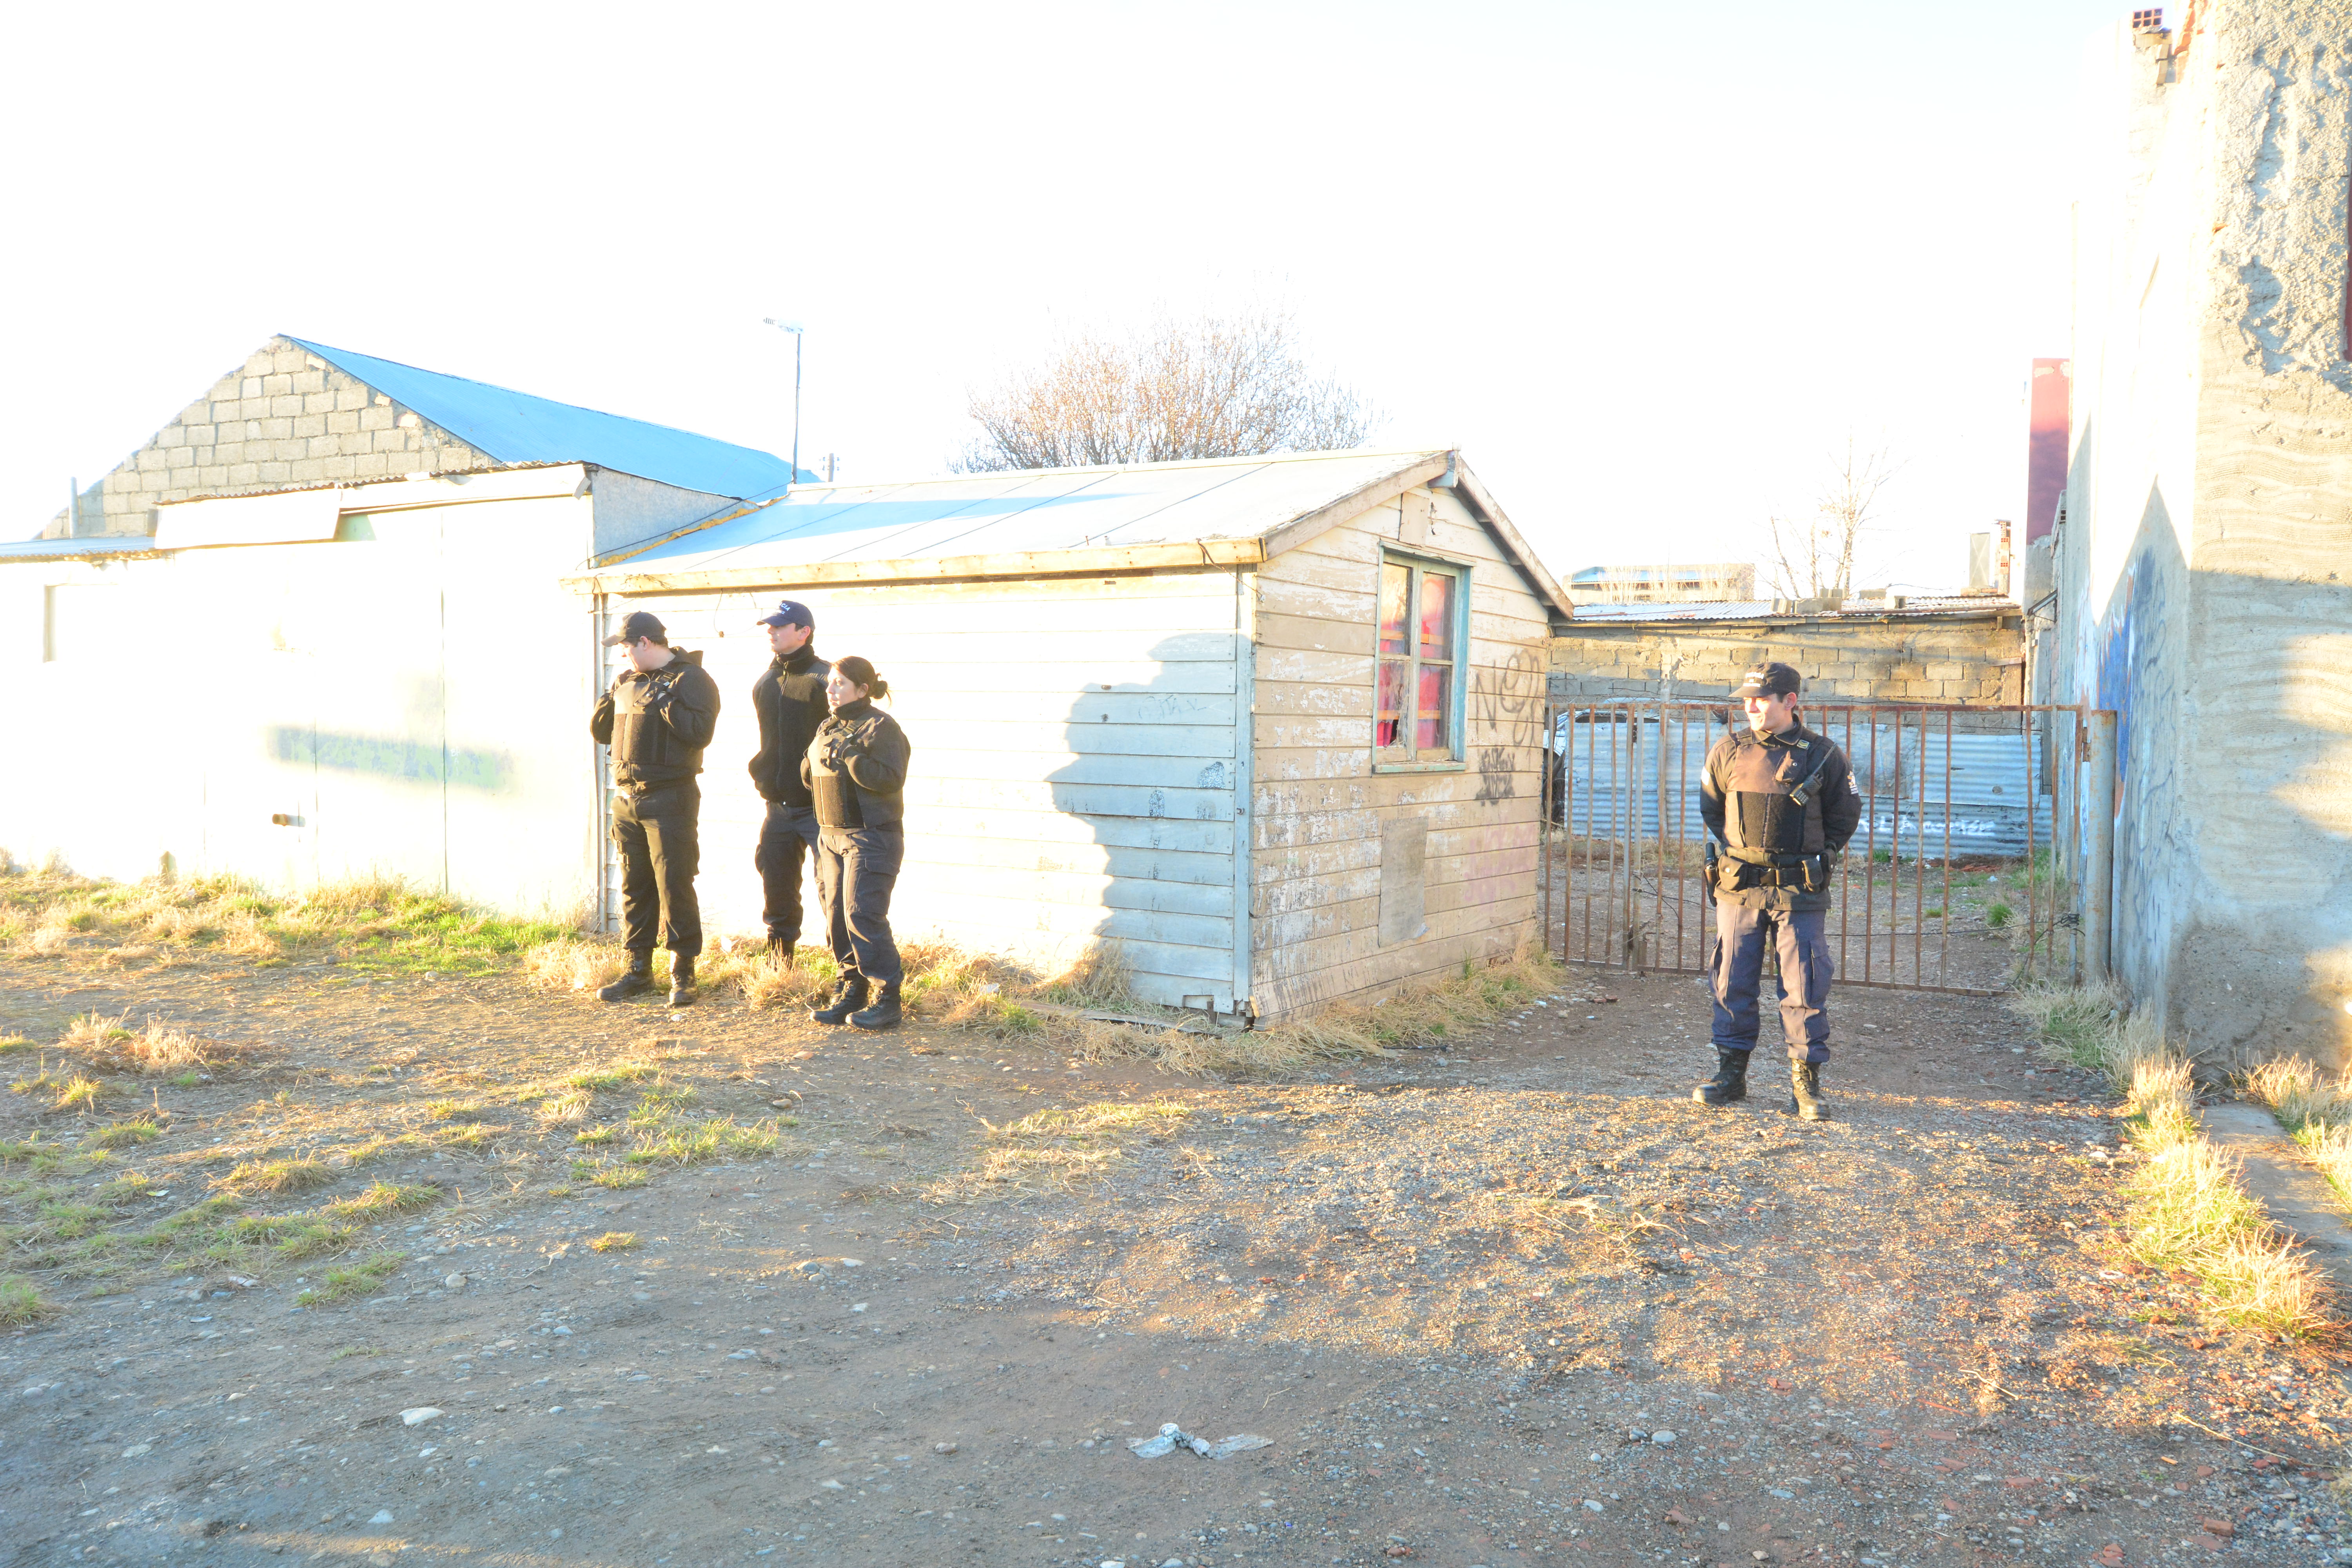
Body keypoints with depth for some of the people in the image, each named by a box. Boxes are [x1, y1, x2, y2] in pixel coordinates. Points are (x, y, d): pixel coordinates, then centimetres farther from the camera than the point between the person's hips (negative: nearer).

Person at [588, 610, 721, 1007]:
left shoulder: (691, 679, -8)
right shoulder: (626, 681, 15)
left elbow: (700, 732, -21)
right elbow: (600, 732, 17)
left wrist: (663, 702, -20)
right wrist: (609, 702, 0)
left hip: (670, 800, -7)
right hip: (627, 799, 7)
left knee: (674, 886, -5)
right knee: (634, 886, 12)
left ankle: (683, 973, 2)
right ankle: (639, 968, 21)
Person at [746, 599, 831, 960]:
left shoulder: (825, 678, -9)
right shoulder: (765, 682, 12)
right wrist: (762, 774, 17)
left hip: (818, 805, -7)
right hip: (777, 805, 7)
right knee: (777, 890, 13)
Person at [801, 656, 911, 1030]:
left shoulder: (881, 727, -9)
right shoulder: (827, 729, 16)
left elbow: (891, 779, -20)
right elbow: (808, 776, 22)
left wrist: (850, 755, -23)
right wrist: (818, 759, 1)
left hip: (871, 837, -8)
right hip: (832, 835, 8)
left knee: (862, 915, -13)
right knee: (836, 916, 9)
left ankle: (886, 998, -5)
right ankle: (852, 990, 20)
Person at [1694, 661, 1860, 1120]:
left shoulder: (1823, 755, -2)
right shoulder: (1728, 752, 3)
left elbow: (1846, 815, 11)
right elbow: (1709, 809, 18)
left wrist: (1816, 858, 6)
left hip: (1799, 893, -2)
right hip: (1739, 889, 2)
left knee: (1805, 988, -1)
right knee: (1732, 984, 6)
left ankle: (1806, 1085, 8)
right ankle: (1731, 1074, 18)